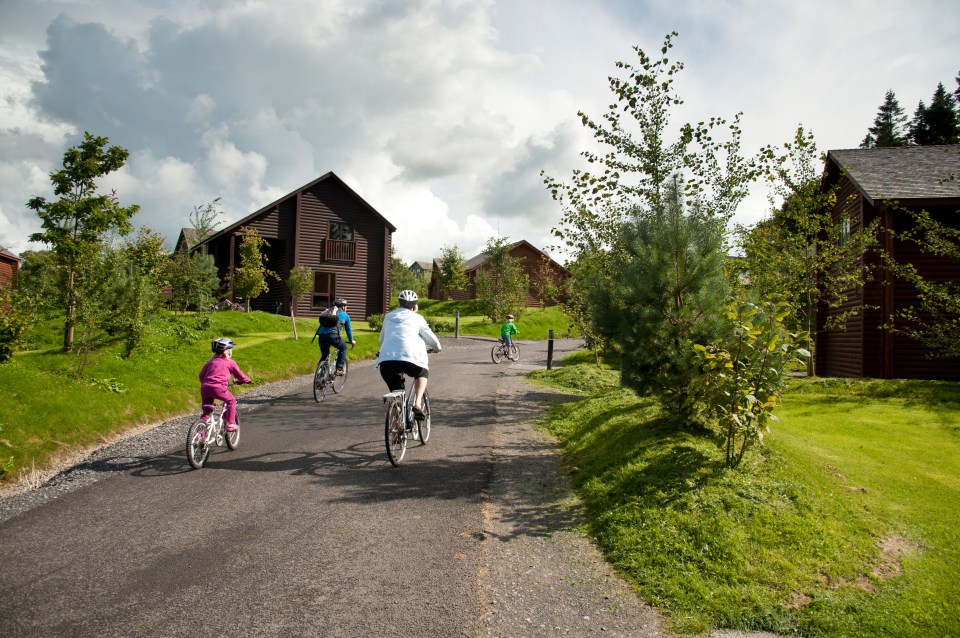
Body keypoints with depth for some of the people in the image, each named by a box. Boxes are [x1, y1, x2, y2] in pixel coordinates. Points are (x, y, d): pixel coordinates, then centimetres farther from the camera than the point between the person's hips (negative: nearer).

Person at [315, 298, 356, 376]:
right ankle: (339, 369, 11)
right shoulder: (345, 315, 20)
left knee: (324, 355, 21)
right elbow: (348, 330, 29)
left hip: (321, 335, 5)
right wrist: (352, 341, 45)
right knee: (343, 348, 20)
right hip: (332, 335, -4)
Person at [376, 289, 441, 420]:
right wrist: (437, 348, 38)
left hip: (385, 360, 3)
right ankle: (417, 404, 7)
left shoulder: (389, 317, 24)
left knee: (396, 391, 21)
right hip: (409, 359, -3)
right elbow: (432, 340, 17)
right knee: (423, 373, 26)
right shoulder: (416, 318, 14)